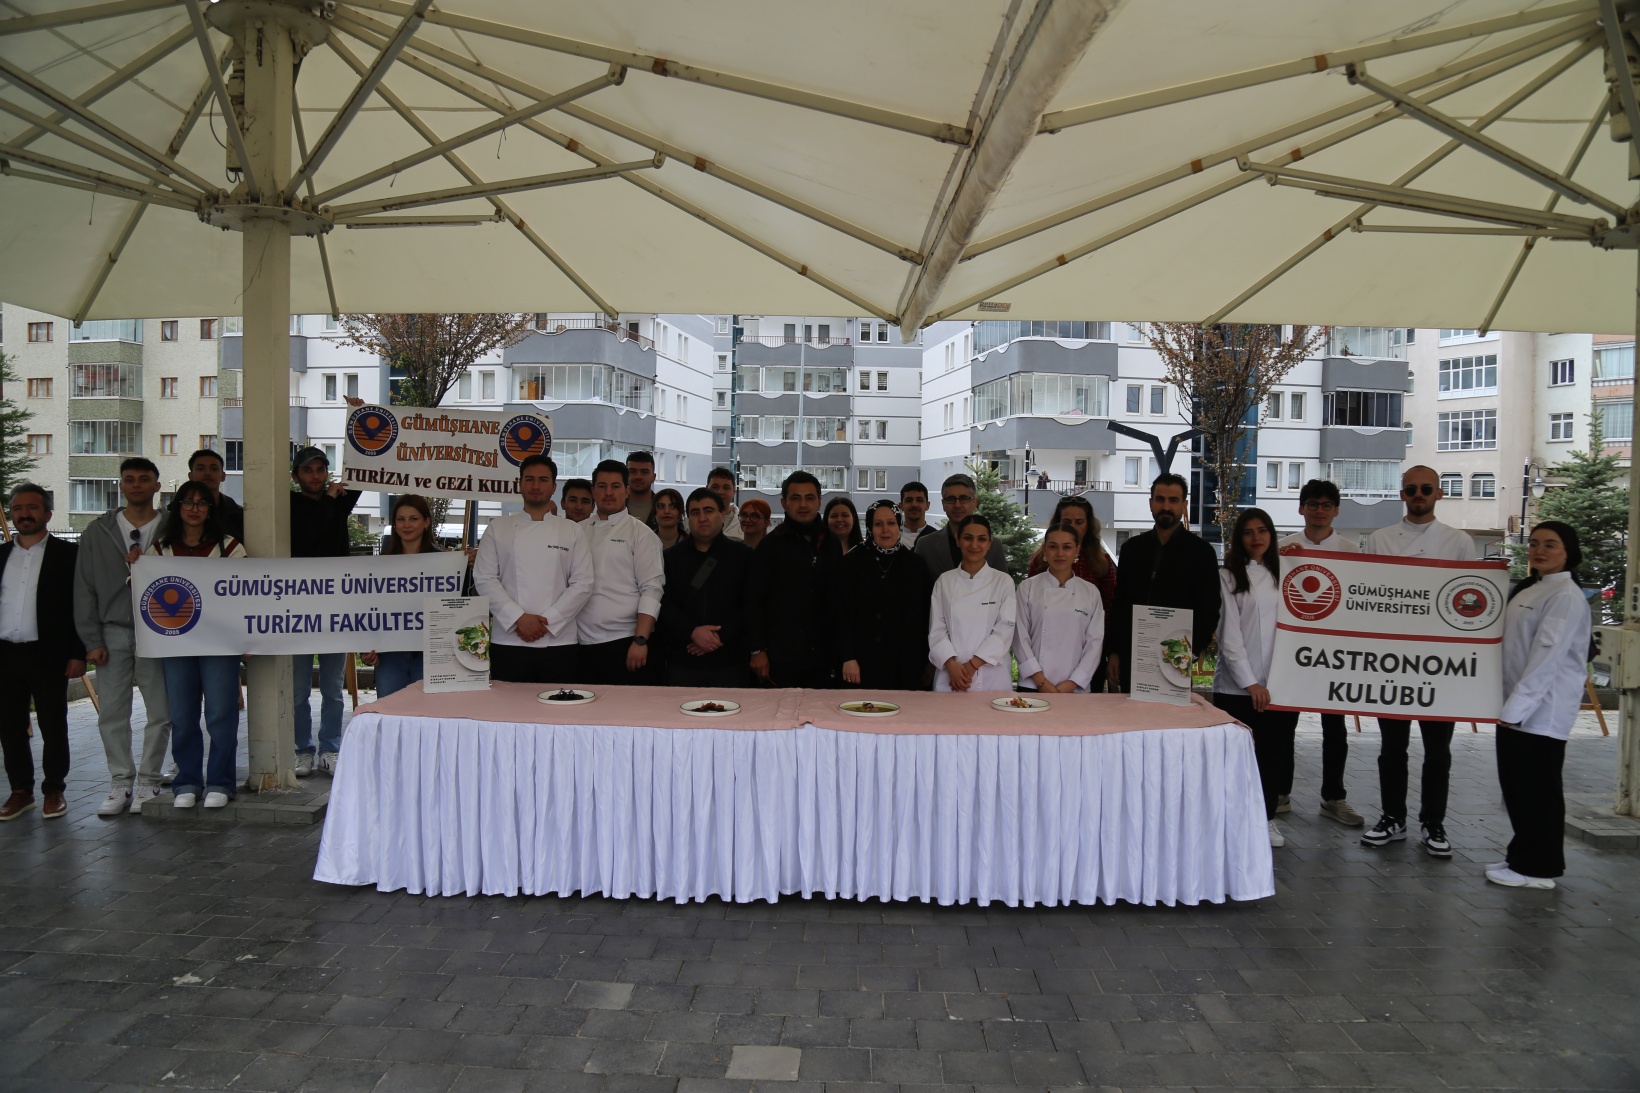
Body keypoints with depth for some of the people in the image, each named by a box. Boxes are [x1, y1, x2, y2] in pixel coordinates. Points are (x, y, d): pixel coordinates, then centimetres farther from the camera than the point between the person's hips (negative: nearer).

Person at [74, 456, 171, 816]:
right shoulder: (98, 532, 8)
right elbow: (84, 590, 7)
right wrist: (92, 641, 1)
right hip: (113, 633, 2)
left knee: (160, 712, 1)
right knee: (112, 713, 4)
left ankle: (148, 781, 13)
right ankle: (120, 783, 15)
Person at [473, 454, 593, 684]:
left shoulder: (572, 531, 7)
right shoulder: (498, 528, 8)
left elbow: (582, 584, 0)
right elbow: (485, 579, 0)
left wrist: (547, 622, -10)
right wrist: (519, 619, -11)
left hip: (558, 643, 0)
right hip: (508, 642, 0)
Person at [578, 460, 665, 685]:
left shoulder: (641, 534, -1)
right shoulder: (579, 532, 12)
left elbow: (652, 590, -8)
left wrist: (640, 641, -16)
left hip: (624, 643, -4)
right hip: (584, 645, 4)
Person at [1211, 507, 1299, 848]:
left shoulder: (1284, 574, 13)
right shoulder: (1228, 576, -1)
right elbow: (1229, 634, -6)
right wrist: (1250, 682, -11)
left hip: (1279, 682, 4)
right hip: (1237, 684, -4)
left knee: (1274, 752, 7)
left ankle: (1266, 817, 21)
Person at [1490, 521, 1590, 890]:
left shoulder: (1566, 597, -12)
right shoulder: (1526, 590, 16)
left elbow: (1547, 656, -20)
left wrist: (1515, 707, -23)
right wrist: (1509, 705, 13)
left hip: (1542, 712, -8)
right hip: (1517, 707, 8)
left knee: (1538, 790, 0)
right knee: (1515, 786, 14)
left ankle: (1536, 867, 10)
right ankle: (1523, 856, 25)